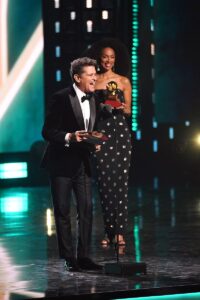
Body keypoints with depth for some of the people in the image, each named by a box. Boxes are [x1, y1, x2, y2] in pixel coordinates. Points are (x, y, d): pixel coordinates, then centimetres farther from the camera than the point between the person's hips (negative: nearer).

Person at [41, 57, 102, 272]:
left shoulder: (92, 100, 9)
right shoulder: (61, 98, -12)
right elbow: (47, 132, -13)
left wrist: (94, 143, -1)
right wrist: (69, 137, -27)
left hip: (82, 163, 6)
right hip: (62, 163, -6)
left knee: (86, 209, 1)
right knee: (63, 211, 2)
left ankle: (83, 256, 7)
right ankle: (69, 258, 8)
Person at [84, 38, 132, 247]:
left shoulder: (124, 81, 8)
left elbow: (128, 110, 9)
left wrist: (121, 107, -10)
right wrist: (102, 107, -8)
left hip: (120, 132, 0)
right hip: (100, 132, 0)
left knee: (120, 181, -6)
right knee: (104, 181, 0)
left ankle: (119, 231, -6)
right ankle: (108, 231, 7)